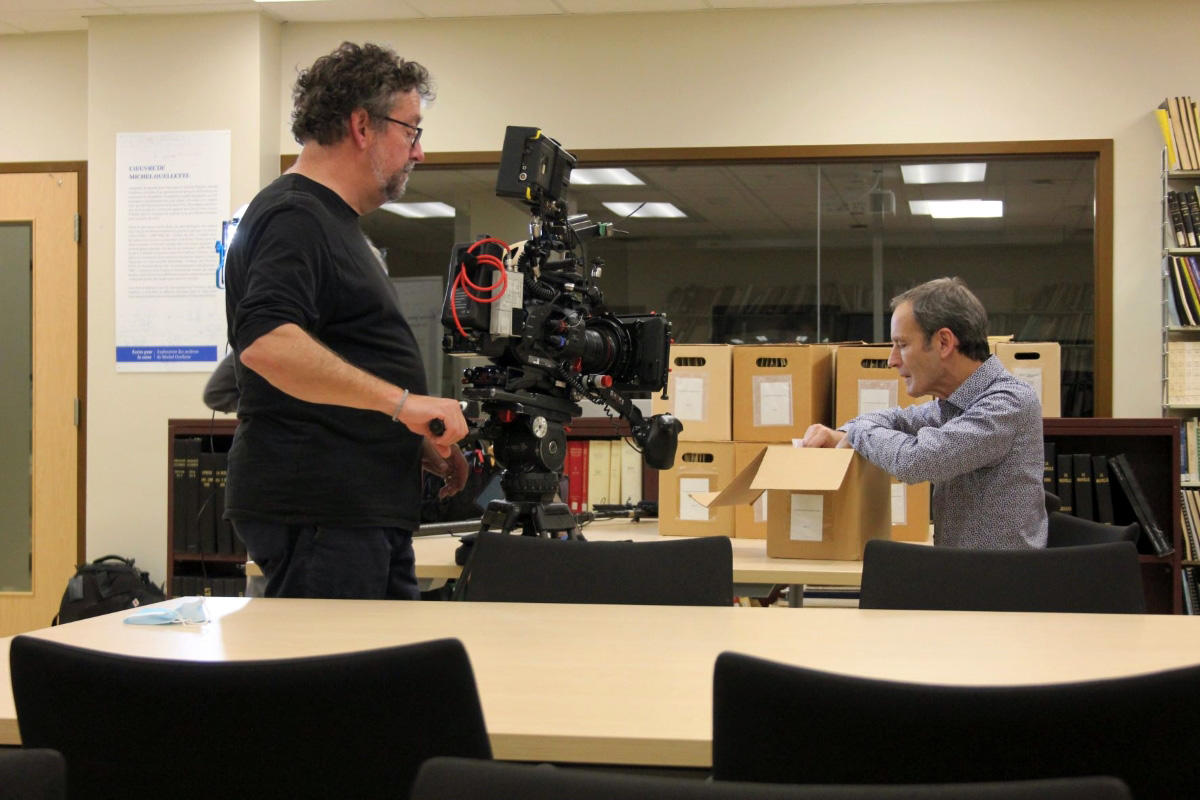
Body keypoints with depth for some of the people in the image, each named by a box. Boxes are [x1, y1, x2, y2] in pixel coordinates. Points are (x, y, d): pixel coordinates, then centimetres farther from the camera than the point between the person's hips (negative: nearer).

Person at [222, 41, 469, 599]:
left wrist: (417, 442, 18)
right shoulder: (293, 217, -12)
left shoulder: (335, 222, 22)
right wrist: (402, 401, -28)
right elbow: (265, 342, -29)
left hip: (367, 511, 10)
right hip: (315, 511, -10)